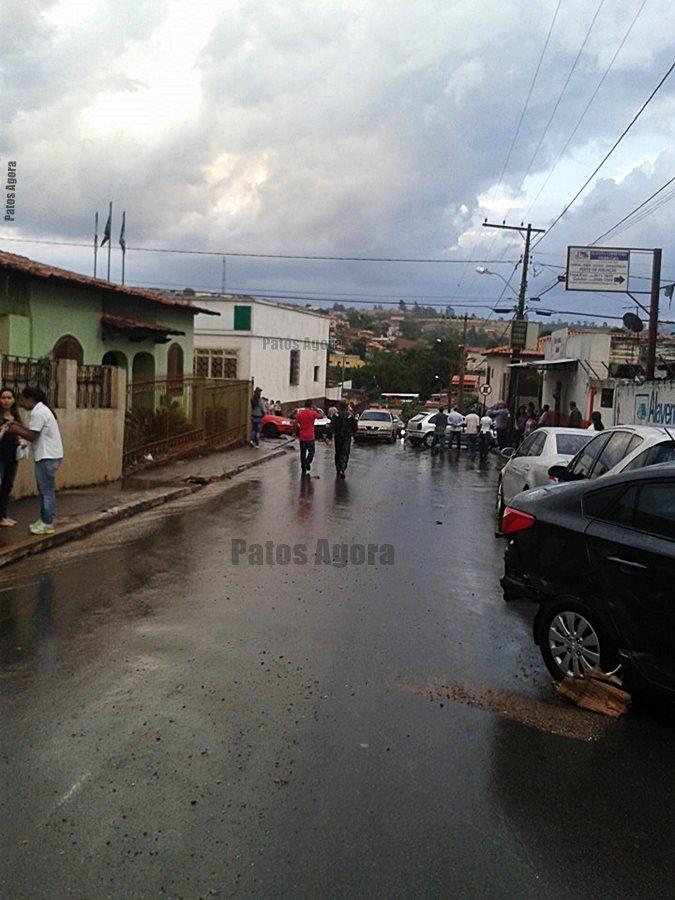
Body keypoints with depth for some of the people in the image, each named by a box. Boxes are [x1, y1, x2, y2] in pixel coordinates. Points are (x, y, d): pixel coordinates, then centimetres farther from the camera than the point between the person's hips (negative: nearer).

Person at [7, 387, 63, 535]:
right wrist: (19, 426, 12)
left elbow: (32, 436, -18)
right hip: (46, 455, 10)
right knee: (44, 489, 15)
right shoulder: (41, 410, 16)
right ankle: (44, 520, 22)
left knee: (47, 490, -4)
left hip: (47, 457, -10)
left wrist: (16, 430, -5)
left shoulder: (37, 413, -16)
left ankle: (48, 524, 1)